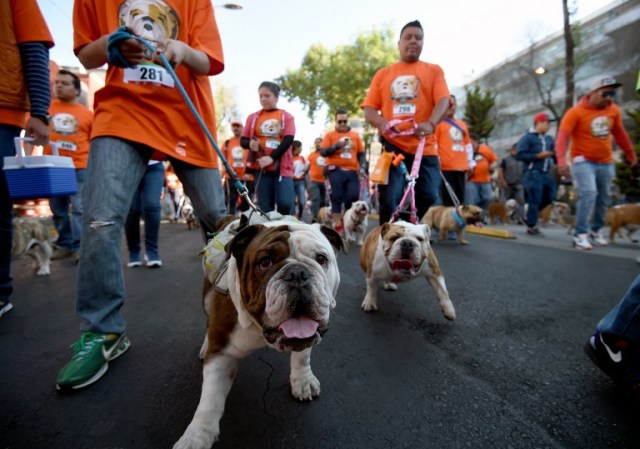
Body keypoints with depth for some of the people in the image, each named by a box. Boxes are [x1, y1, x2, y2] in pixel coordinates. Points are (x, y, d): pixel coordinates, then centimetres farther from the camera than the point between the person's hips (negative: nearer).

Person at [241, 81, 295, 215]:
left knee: (285, 204, -12)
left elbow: (288, 140, -5)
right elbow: (243, 140, 13)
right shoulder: (253, 117, 14)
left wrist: (271, 157, -18)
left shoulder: (286, 116, 8)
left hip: (283, 167, -2)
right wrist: (250, 143, -12)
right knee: (265, 207, 1)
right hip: (261, 168, 2)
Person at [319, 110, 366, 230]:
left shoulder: (355, 135, 15)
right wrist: (337, 145, -14)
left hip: (352, 171, 3)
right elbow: (323, 152, -3)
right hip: (336, 171, -2)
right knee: (337, 198, -2)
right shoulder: (329, 135, 7)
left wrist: (361, 166, 0)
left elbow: (361, 153, 16)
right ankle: (337, 225, 5)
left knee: (353, 197, -2)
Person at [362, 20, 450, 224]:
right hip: (391, 144, 0)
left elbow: (443, 100, -2)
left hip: (424, 146, 1)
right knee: (388, 199, -6)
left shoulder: (434, 71, 14)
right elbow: (368, 109, 7)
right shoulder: (383, 74, 15)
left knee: (429, 198, -3)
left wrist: (430, 124, -24)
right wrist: (383, 123, -16)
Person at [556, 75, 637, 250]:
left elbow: (620, 133, 19)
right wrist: (561, 160, -38)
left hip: (606, 162, 6)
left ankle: (596, 231, 30)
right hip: (583, 161, -6)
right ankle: (581, 235, -16)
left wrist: (630, 153, 25)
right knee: (588, 193, -22)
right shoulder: (576, 112, -13)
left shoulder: (614, 110, 5)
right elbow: (562, 137, -24)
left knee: (603, 198, 12)